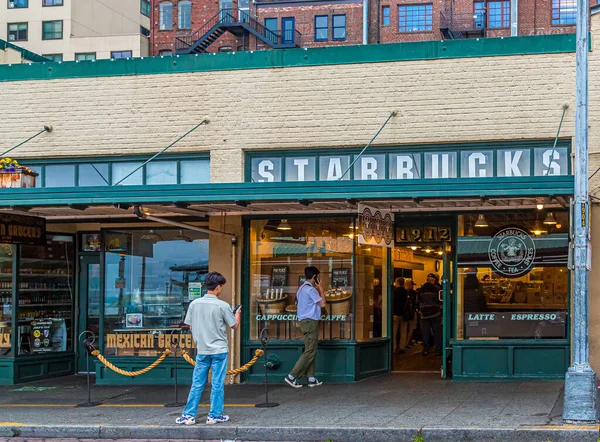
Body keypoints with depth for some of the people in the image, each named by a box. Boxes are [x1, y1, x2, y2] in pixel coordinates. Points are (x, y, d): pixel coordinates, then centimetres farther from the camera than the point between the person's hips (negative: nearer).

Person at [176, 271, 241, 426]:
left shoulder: (194, 304, -2)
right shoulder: (222, 306, -12)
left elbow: (191, 327, 6)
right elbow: (235, 325, -1)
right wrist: (238, 314, 18)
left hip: (202, 351, 3)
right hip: (219, 350, -3)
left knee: (197, 384, 9)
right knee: (217, 384, 5)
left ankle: (189, 415, 9)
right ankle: (215, 415, 10)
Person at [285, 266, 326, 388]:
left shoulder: (302, 288, 17)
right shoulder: (310, 289, -14)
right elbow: (322, 303, -13)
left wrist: (317, 290, 18)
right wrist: (320, 289, -2)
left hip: (305, 322, 10)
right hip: (311, 322, -10)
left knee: (310, 351, 10)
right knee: (310, 351, -9)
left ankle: (311, 378, 7)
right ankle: (292, 376, -12)